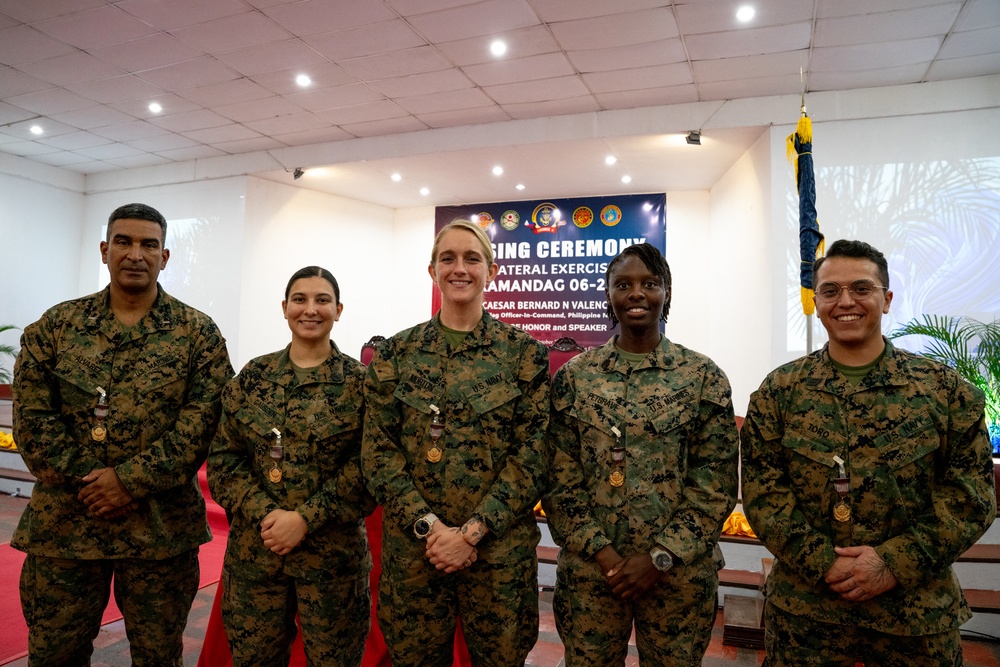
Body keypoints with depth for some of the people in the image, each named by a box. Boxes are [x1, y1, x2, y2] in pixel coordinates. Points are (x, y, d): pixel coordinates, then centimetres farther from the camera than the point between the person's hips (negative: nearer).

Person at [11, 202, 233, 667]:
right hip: (62, 524, 2)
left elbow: (203, 419, -10)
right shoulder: (56, 325, 5)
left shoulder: (198, 333, -2)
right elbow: (32, 414, -1)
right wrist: (85, 481, -10)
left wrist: (132, 480, -15)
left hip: (161, 528, -1)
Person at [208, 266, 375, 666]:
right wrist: (265, 514, -12)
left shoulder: (360, 383, -4)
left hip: (333, 554, -2)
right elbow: (224, 458, 1)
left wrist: (305, 518, -16)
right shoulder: (253, 377, 4)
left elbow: (367, 468, -9)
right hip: (254, 550, 2)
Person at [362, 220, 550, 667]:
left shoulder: (524, 353, -2)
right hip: (411, 546, 1)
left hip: (500, 549, -1)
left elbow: (533, 454, -6)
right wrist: (429, 525, -12)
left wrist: (472, 531, -13)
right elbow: (378, 450, -1)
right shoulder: (397, 353, 2)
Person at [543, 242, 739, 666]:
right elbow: (559, 479, -1)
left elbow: (717, 482, -5)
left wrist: (660, 557, -10)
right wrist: (601, 552, -10)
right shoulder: (573, 375, -1)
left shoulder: (703, 376, -3)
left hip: (680, 573, 0)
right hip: (589, 572, 1)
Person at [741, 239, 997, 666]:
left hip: (919, 613, 1)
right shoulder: (780, 390, -2)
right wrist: (823, 562, -15)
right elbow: (761, 487, -6)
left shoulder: (945, 388, 0)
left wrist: (895, 563, -13)